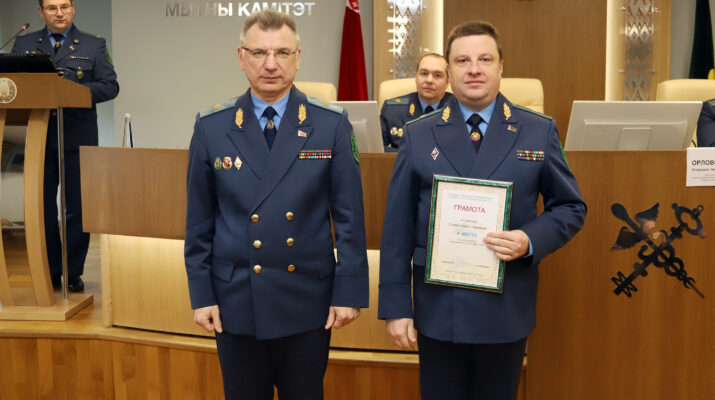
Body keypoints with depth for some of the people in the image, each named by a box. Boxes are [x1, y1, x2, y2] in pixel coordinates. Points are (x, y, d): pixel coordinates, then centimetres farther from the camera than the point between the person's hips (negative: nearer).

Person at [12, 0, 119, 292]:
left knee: (78, 209, 1)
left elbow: (110, 87, -1)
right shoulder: (23, 45, 13)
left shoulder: (94, 46, 7)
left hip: (78, 139, -2)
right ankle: (50, 272, 19)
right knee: (42, 208, 7)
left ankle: (73, 273, 13)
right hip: (39, 138, 2)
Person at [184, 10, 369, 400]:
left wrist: (349, 291, -6)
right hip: (235, 302, 1)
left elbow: (349, 217, -4)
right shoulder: (211, 126, -1)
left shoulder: (332, 124, -4)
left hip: (308, 302, -1)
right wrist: (201, 293, 1)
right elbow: (199, 220, 3)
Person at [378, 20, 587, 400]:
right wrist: (396, 307, -3)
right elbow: (397, 227, 0)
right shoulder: (418, 134, 1)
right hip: (437, 307, 0)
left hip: (507, 307, 0)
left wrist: (531, 240, -15)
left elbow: (571, 207, 6)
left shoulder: (539, 132, 1)